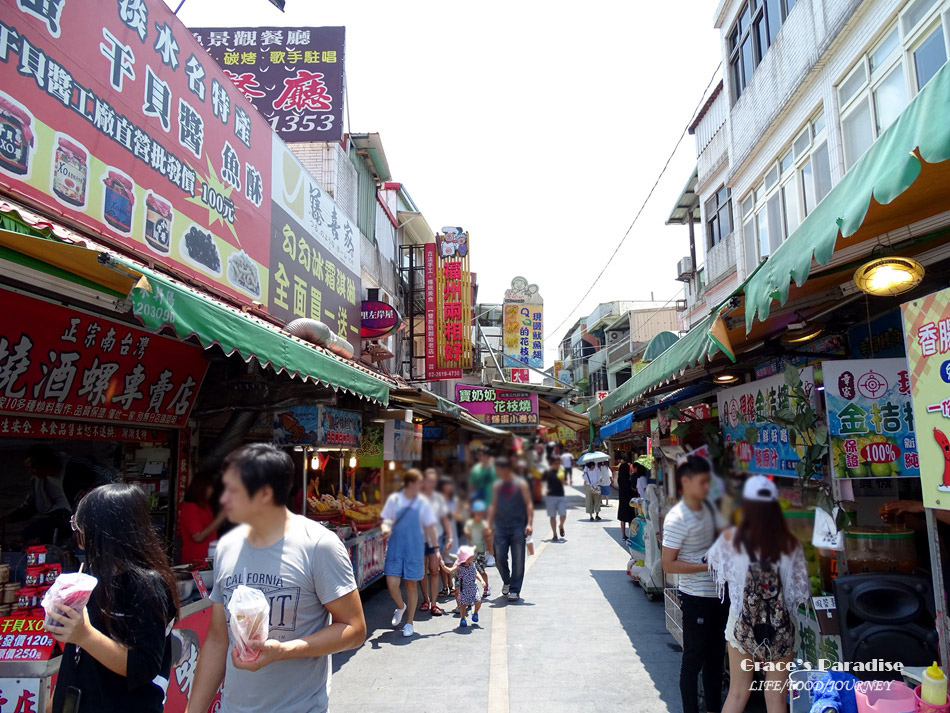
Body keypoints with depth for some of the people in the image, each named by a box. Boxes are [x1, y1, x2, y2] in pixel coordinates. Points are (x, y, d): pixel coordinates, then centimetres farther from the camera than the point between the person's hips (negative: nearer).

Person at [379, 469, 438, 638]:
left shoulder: (422, 503, 2)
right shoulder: (394, 500, -1)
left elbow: (429, 527, 5)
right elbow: (386, 519, 7)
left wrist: (436, 548, 3)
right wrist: (385, 527, -17)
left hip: (414, 549, 0)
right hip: (396, 547, 0)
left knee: (411, 585, 4)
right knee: (392, 583, -6)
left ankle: (409, 623, 19)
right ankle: (400, 607, 27)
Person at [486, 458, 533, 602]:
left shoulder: (520, 484, -1)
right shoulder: (497, 485, 11)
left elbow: (529, 504, -3)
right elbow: (493, 505, 17)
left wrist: (529, 523, -14)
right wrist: (489, 524, 10)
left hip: (518, 527, -3)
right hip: (500, 527, 3)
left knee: (518, 560, 0)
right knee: (499, 558, -1)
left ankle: (515, 590, 10)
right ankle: (507, 581, 25)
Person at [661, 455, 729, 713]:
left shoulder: (708, 507, 1)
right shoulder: (677, 519, -21)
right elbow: (668, 565, -20)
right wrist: (708, 566, -23)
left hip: (718, 593, 8)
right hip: (696, 597, -8)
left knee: (715, 655, 21)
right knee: (694, 659, 6)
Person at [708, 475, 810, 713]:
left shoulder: (731, 538, -10)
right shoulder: (790, 544, -9)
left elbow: (712, 561, 9)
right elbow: (802, 590, -3)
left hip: (743, 625, 0)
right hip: (781, 629, 0)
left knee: (738, 694, 14)